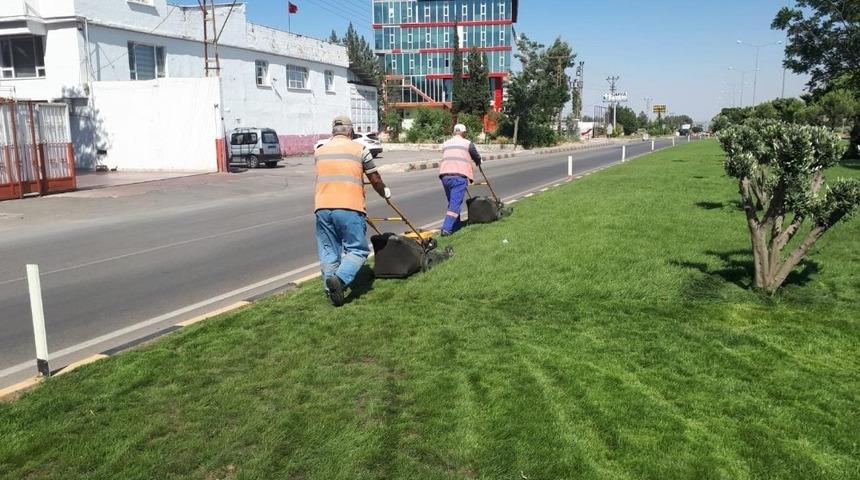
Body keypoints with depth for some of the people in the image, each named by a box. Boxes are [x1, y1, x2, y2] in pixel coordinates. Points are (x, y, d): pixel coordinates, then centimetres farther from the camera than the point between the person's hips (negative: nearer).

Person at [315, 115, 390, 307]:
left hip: (322, 207, 4)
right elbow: (375, 179, 12)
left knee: (328, 252, 12)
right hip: (349, 207, -4)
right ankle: (340, 279, -18)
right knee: (357, 249, 4)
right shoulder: (359, 149, 6)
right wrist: (384, 193, 33)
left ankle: (332, 290, 14)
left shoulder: (319, 151, 16)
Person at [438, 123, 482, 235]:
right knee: (455, 204, -6)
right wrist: (478, 162, 42)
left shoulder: (445, 144, 21)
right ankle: (446, 228, -15)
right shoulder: (467, 143, 7)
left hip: (445, 175, 5)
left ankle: (456, 226, 27)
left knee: (452, 202, 20)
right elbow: (477, 157, 18)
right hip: (459, 176, -5)